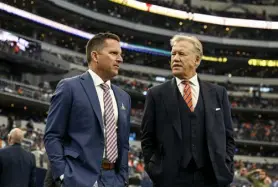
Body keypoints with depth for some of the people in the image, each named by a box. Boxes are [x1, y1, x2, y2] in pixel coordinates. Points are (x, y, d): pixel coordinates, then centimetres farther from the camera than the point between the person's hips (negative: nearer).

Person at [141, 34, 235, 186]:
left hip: (212, 177, 2)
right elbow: (147, 139, 9)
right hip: (171, 178, -1)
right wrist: (155, 170, -1)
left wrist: (226, 168, 1)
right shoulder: (156, 94, 7)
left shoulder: (218, 93, 12)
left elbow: (228, 136, 13)